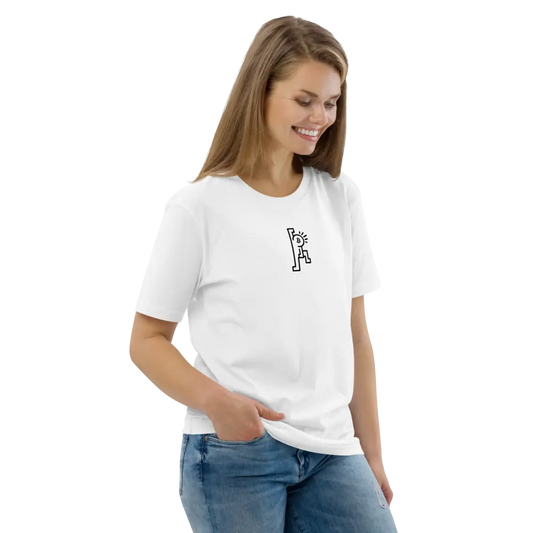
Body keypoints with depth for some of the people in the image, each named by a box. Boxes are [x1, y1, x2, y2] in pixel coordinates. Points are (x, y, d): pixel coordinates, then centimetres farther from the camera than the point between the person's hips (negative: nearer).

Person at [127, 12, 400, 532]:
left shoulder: (343, 195, 7)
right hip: (231, 453, -4)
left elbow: (355, 334, 11)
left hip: (332, 451, 4)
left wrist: (371, 455, 11)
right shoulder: (197, 206, -5)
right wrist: (214, 401, -19)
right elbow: (145, 340, -2)